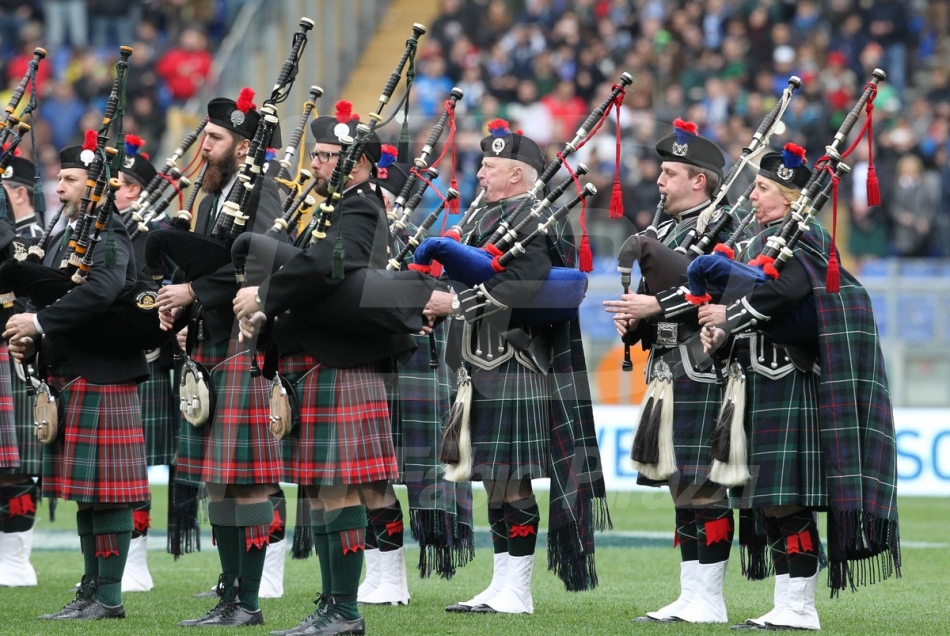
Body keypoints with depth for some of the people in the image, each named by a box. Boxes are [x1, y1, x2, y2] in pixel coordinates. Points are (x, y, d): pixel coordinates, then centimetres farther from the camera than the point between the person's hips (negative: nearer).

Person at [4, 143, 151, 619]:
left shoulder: (108, 237, -12)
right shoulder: (61, 235, 17)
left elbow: (101, 290, -29)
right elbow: (44, 293, 21)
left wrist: (40, 322, -25)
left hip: (100, 380, -9)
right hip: (68, 379, 9)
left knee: (106, 491, -6)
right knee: (86, 492, 13)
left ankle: (109, 597, -3)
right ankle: (92, 589, 18)